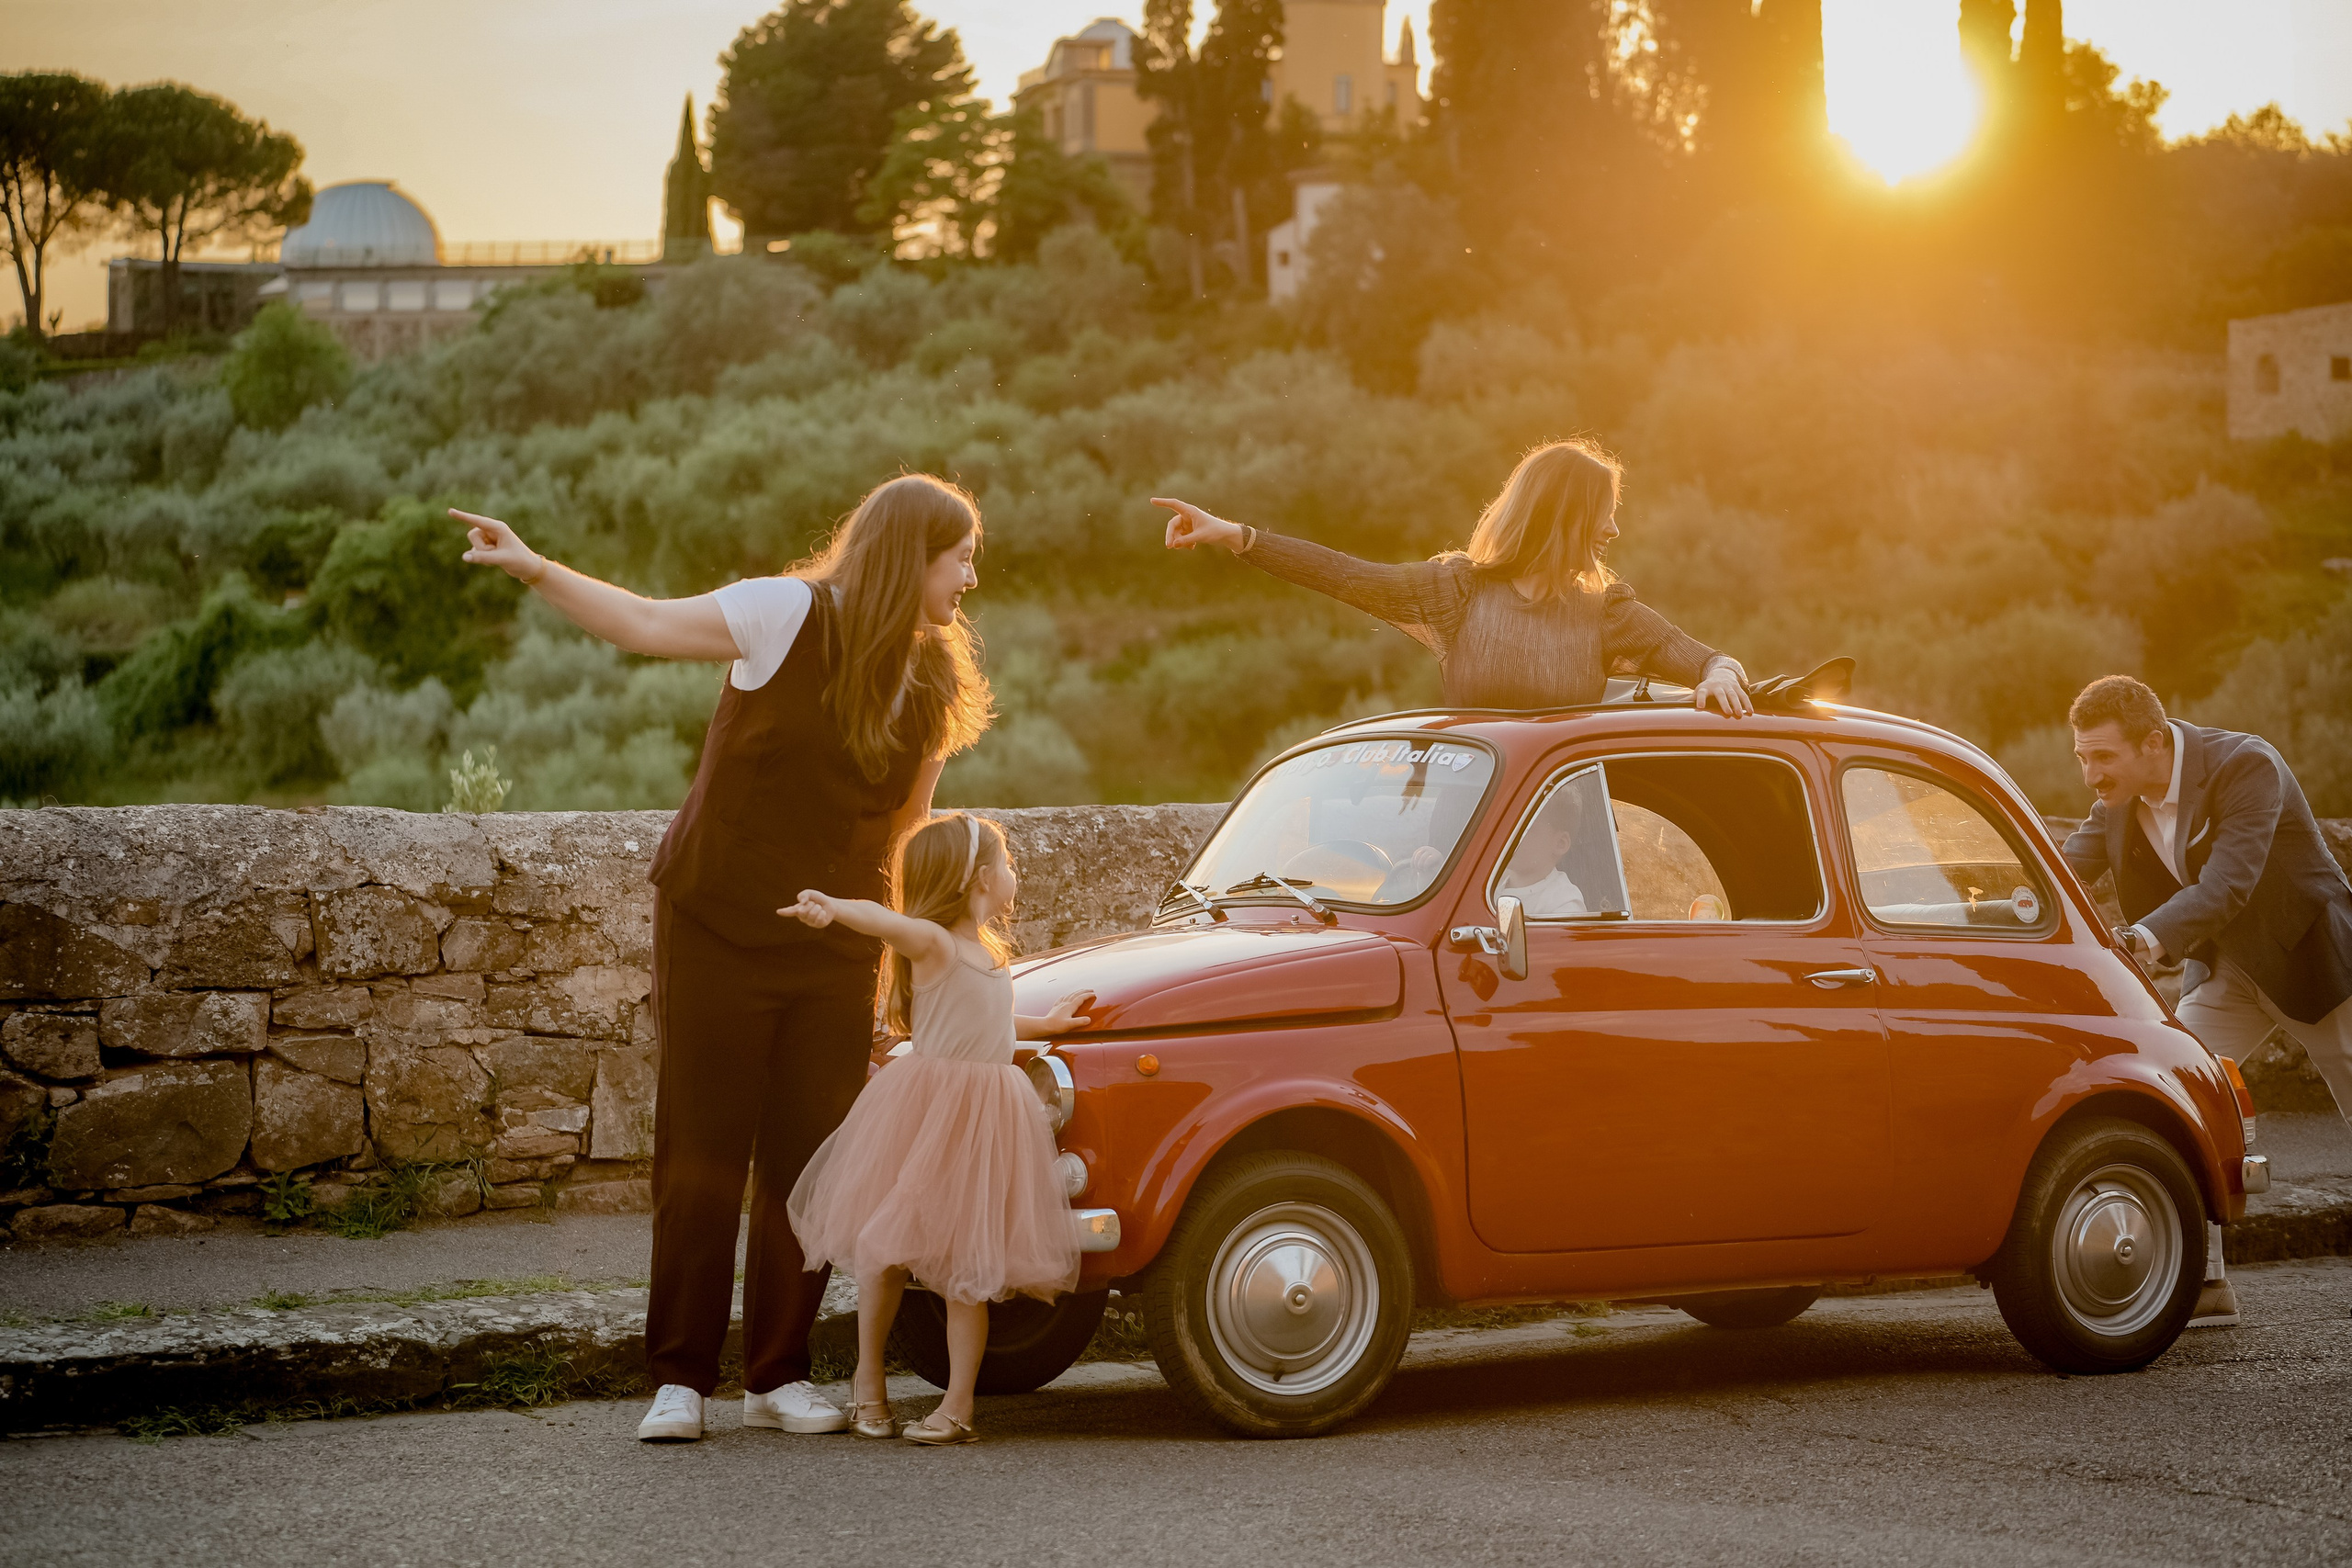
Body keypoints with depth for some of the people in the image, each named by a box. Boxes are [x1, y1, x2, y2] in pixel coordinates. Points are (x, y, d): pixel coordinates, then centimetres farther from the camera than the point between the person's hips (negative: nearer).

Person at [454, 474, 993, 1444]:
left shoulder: (936, 682, 5)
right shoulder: (790, 616, -11)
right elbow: (646, 625, -12)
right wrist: (535, 570, -25)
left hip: (835, 953, 4)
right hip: (716, 929, -4)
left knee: (810, 1163, 3)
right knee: (701, 1157, -1)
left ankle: (779, 1376, 14)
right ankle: (679, 1379, 7)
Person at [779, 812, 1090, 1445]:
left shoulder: (992, 951, 17)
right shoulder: (929, 941, -9)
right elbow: (879, 918, -32)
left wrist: (1045, 1025, 42)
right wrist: (830, 907, -51)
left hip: (986, 1116, 6)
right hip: (925, 1109, -6)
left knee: (969, 1260, 2)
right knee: (888, 1250, 4)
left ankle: (959, 1402, 5)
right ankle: (868, 1380, 19)